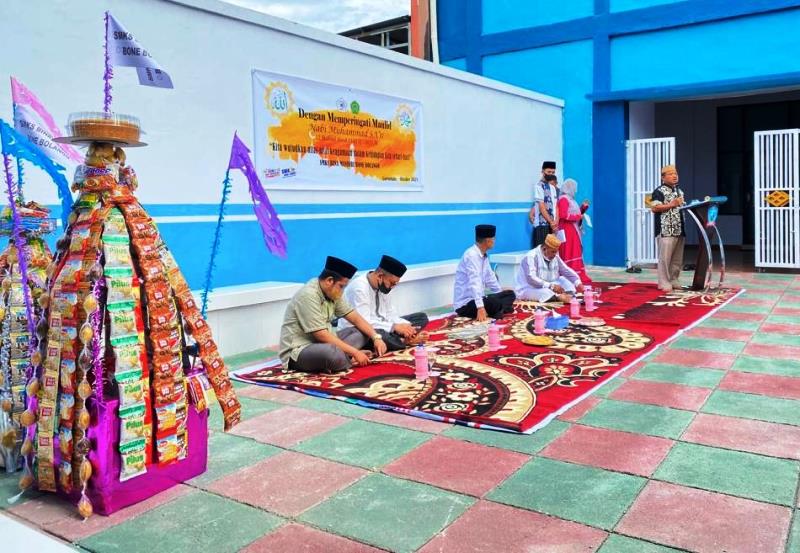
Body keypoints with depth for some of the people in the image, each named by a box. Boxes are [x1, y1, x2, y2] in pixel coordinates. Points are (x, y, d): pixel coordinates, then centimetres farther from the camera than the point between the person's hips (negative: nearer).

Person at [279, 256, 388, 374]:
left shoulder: (333, 293, 4)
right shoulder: (308, 296, -22)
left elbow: (356, 318, 7)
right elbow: (322, 335, -25)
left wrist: (376, 337, -8)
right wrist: (355, 352, -22)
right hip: (298, 352, -10)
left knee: (362, 332, 3)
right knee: (332, 353, -40)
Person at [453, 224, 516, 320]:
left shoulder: (484, 256, 9)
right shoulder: (471, 255, -19)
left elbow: (490, 278, 20)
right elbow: (475, 282, -29)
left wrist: (502, 296, 24)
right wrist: (480, 307, -37)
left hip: (479, 299, 10)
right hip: (466, 304, -10)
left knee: (510, 294, 6)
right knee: (495, 303, -34)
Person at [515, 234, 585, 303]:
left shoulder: (555, 257, 5)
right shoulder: (531, 256, -19)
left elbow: (567, 271, 7)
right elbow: (531, 279, -29)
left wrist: (578, 282, -12)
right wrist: (551, 286, -33)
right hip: (528, 289, -8)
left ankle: (569, 295, -37)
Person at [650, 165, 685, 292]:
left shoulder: (680, 191, 20)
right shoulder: (659, 191, -6)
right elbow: (654, 208, -18)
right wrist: (672, 204, -18)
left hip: (679, 230, 8)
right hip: (666, 230, -8)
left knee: (677, 259, 10)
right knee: (665, 257, -7)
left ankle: (674, 280, 19)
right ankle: (664, 282, -2)